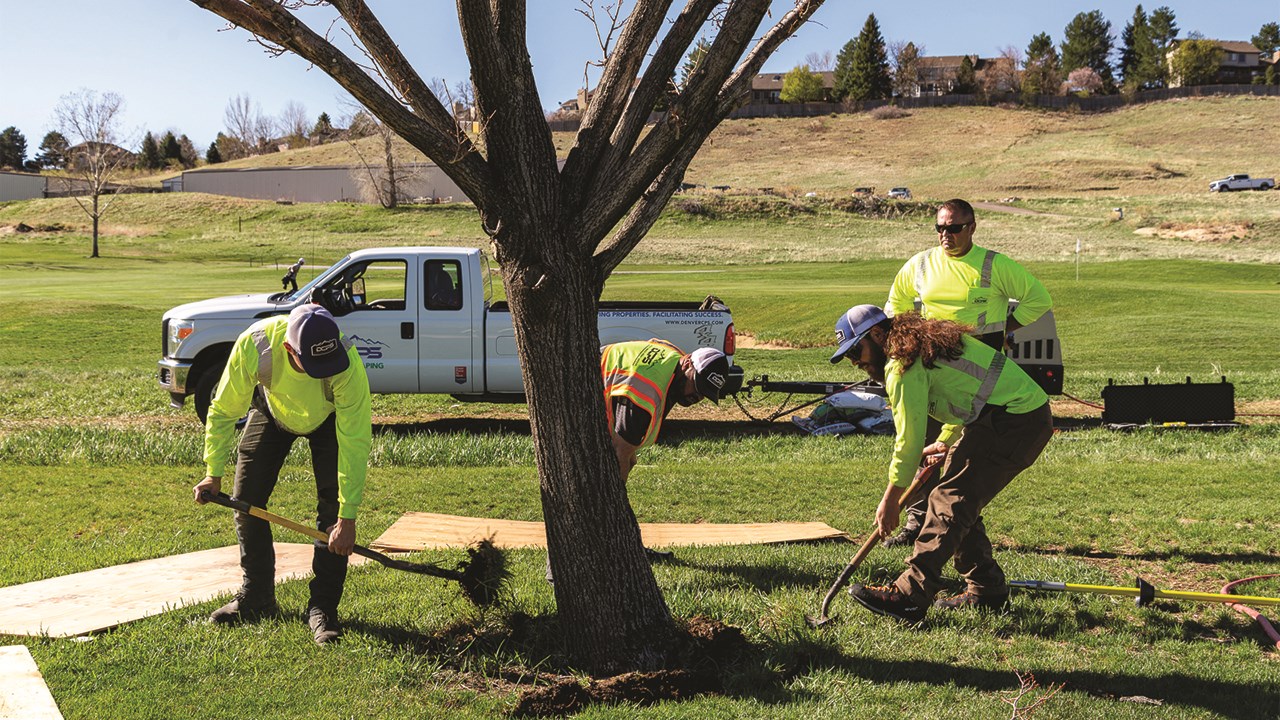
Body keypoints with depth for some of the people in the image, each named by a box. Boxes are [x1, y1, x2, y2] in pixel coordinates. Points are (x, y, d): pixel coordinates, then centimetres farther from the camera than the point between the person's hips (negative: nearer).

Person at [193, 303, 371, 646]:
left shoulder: (348, 363, -42)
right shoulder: (254, 344, -39)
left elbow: (354, 444, -36)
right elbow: (223, 411, -21)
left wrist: (347, 518, -35)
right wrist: (214, 473, -20)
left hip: (330, 418, -2)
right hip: (272, 409, 2)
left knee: (332, 506, -15)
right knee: (246, 498, 0)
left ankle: (322, 607, -4)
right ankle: (256, 597, 17)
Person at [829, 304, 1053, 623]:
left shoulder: (903, 365, -13)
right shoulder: (927, 342, 19)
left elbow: (909, 438, -12)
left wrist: (890, 500, -4)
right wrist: (947, 442, 24)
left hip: (1012, 423, -10)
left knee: (950, 501, -12)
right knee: (961, 502, 13)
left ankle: (910, 595, -14)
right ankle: (986, 589, 19)